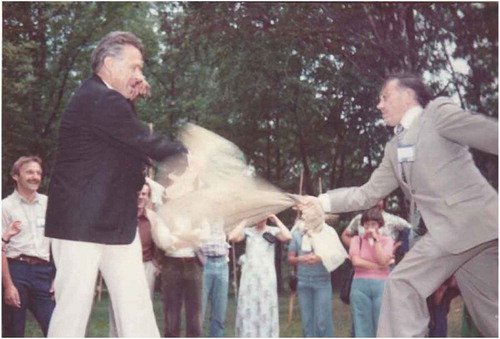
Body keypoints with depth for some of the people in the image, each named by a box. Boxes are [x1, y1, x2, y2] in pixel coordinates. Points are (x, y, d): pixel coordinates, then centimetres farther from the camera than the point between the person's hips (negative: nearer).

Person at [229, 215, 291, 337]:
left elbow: (287, 237, -15)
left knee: (266, 311, 0)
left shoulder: (273, 231, 5)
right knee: (248, 311, 0)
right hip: (249, 276, 1)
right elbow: (232, 237, -10)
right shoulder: (247, 231, 7)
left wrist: (276, 220, -7)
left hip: (267, 277, -1)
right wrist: (244, 221, -5)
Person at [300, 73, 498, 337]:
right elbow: (369, 193, 20)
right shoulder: (394, 148, 20)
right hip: (449, 228, 8)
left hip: (475, 220, -8)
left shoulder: (439, 112, -2)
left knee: (403, 283, -11)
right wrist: (323, 202, 11)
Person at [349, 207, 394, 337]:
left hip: (382, 285, 0)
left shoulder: (387, 240, 8)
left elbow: (382, 260, -8)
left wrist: (375, 239, -7)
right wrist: (378, 266, -7)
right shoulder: (356, 239, 8)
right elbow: (356, 261, -6)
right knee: (362, 326, 3)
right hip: (360, 285, 0)